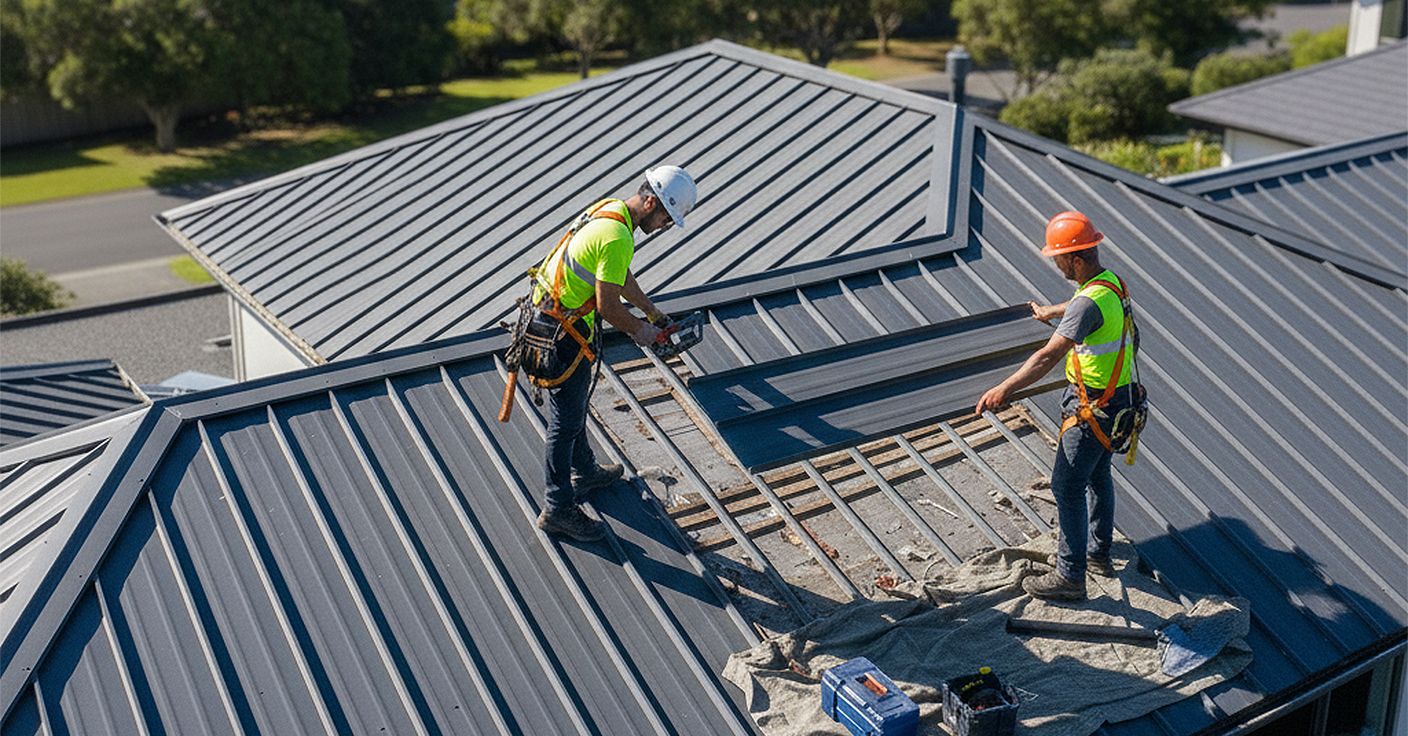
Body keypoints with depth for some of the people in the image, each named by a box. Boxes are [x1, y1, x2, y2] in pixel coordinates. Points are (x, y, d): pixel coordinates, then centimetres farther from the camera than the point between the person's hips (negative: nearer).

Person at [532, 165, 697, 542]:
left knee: (575, 405, 26)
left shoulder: (610, 208, 6)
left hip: (550, 309, 10)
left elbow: (620, 276, 20)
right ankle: (558, 508, 11)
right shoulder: (618, 238, -27)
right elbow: (608, 306, -23)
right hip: (564, 333, -10)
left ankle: (586, 472, 44)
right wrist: (638, 330, -6)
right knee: (567, 420, 1)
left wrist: (652, 311, 26)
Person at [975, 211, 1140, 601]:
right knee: (1097, 475, 23)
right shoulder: (1111, 282, 4)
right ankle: (1099, 554, 38)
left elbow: (1050, 355, -35)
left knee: (1068, 485, -2)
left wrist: (1005, 388, -36)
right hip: (1117, 396, 10)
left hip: (1093, 406, -10)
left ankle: (1070, 577, 4)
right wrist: (1049, 312, 49)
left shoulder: (1090, 302, -28)